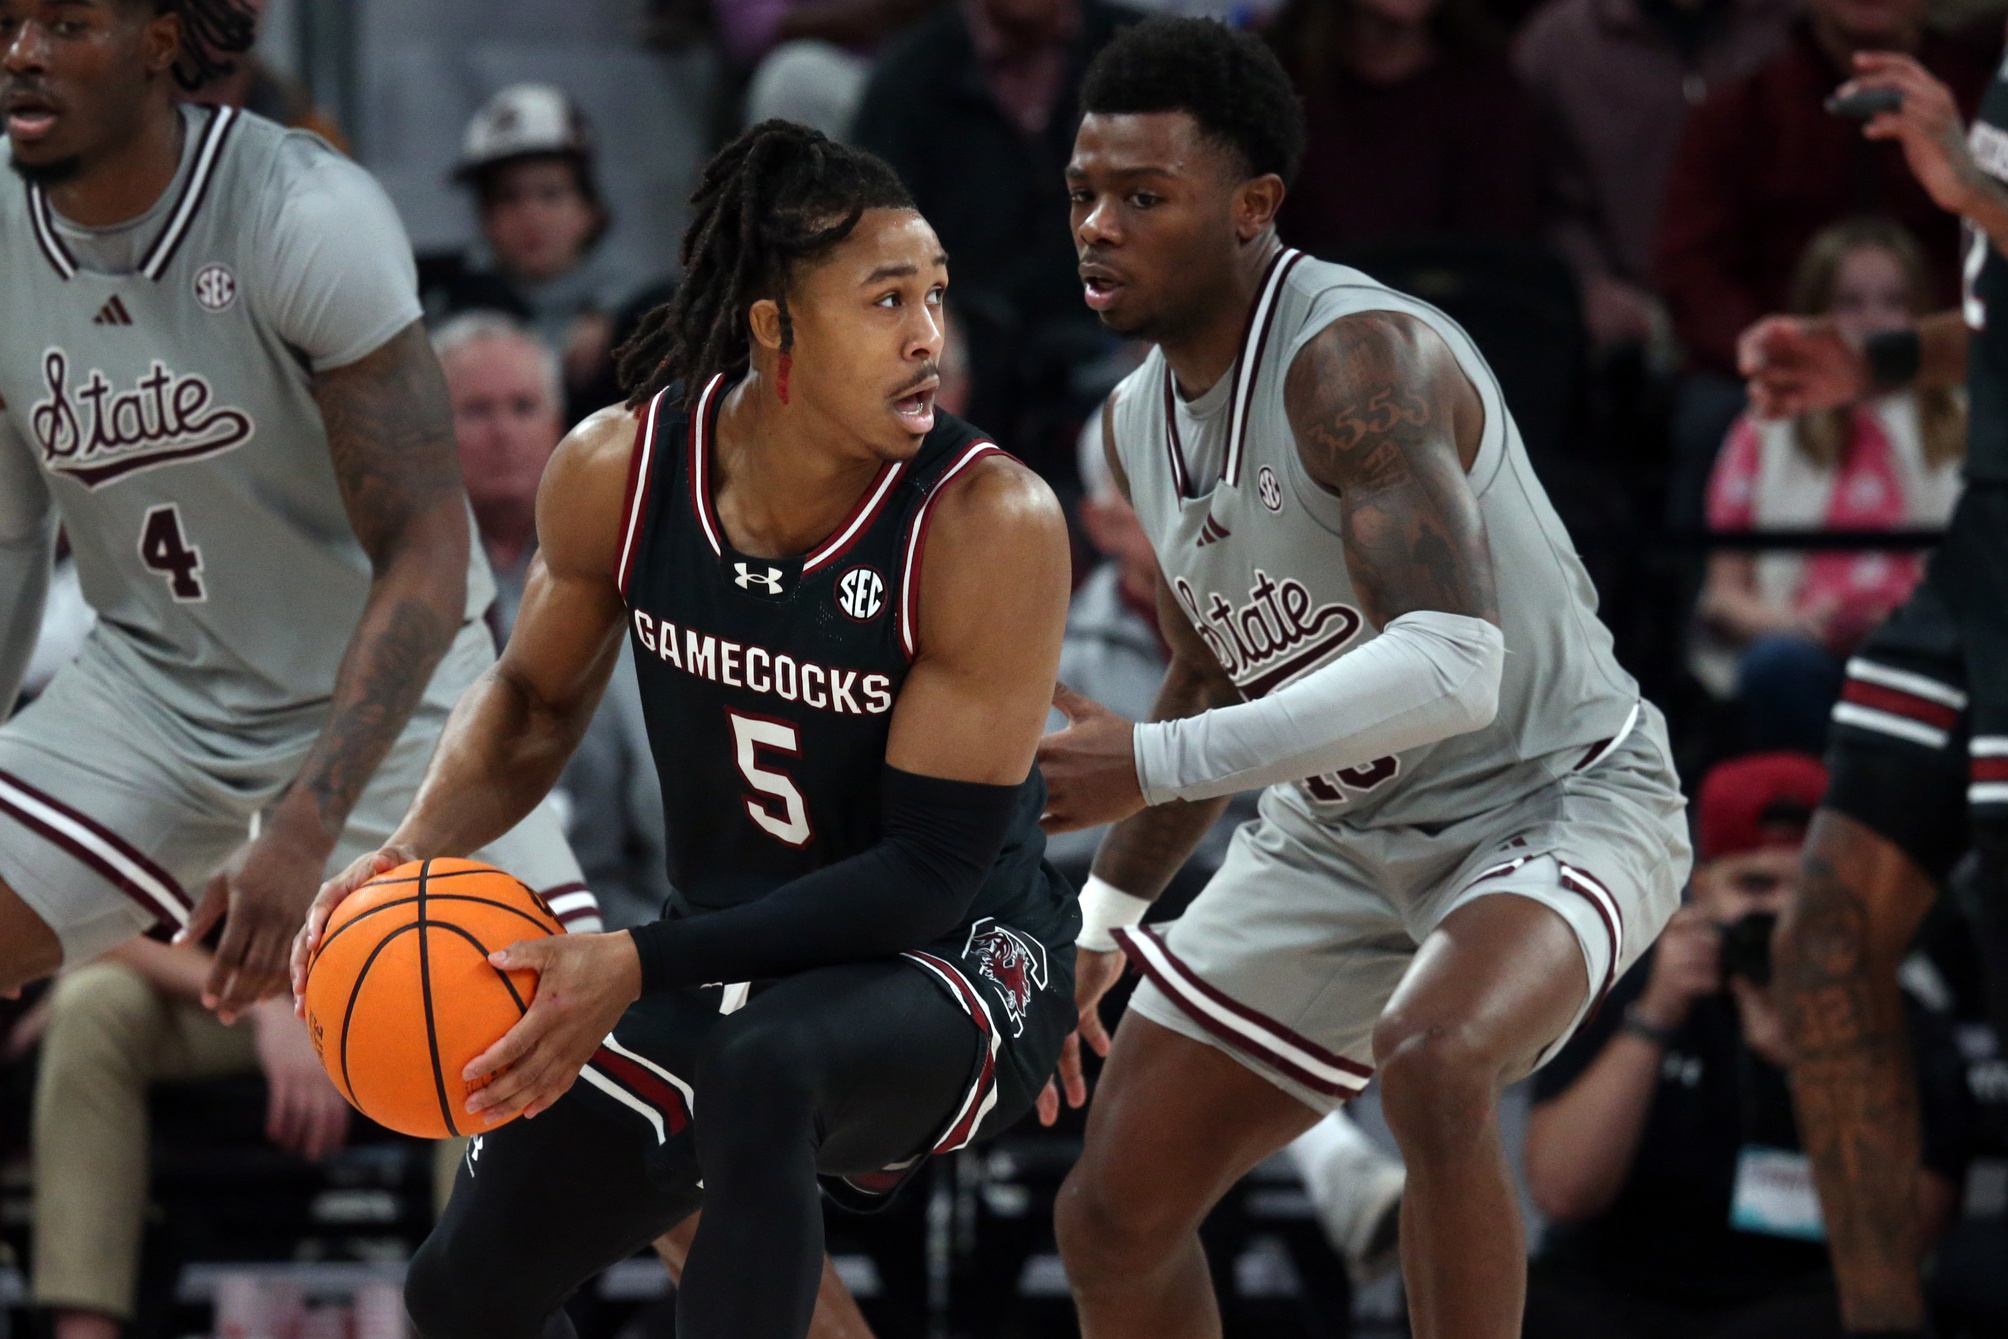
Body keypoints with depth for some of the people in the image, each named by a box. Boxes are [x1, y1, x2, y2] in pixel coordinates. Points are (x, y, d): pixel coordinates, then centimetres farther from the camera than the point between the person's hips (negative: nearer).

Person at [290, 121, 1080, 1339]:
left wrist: (641, 966, -28)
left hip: (955, 964, -6)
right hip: (731, 955, 6)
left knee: (761, 1068, -40)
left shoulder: (990, 526, -25)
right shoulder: (621, 472, -12)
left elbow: (931, 871, -24)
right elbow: (536, 700, 8)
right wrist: (414, 853, -11)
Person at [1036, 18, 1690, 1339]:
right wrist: (1105, 922, 20)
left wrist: (1155, 764, -34)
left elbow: (1451, 670, -37)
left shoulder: (1355, 358, -26)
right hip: (1338, 832, 9)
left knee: (1428, 1057, -39)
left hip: (1554, 800, -9)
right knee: (1113, 1218, 5)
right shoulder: (1142, 418, 3)